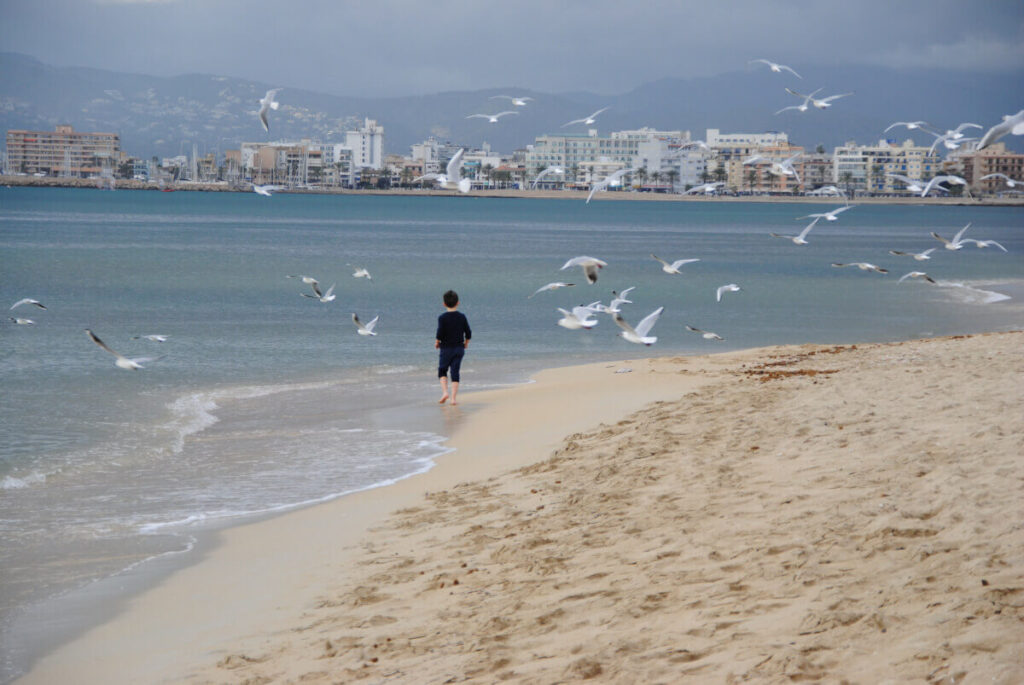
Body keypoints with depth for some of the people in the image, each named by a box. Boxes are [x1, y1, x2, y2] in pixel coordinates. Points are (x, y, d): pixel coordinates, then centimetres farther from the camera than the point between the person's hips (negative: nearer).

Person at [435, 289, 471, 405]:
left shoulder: (442, 318, -10)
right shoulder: (462, 317, 0)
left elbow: (440, 333, -16)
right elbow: (468, 333, 1)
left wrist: (436, 342, 3)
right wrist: (466, 343, 18)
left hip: (446, 348, -2)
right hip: (459, 348, 2)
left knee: (442, 371, 13)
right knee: (455, 372, 4)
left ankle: (444, 392, -7)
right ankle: (453, 398, -2)